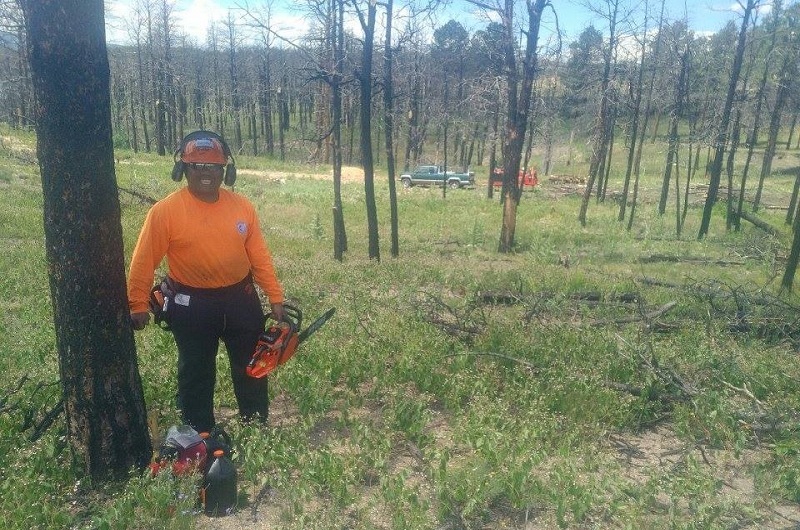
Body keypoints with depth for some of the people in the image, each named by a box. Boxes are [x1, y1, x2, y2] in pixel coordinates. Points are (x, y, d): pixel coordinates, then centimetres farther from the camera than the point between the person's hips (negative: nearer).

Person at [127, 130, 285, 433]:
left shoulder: (242, 207, -4)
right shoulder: (165, 211, -14)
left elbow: (259, 256, 1)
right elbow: (144, 261, -9)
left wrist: (275, 297, 1)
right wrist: (138, 305, -7)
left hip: (240, 298, 3)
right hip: (192, 304, -3)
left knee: (251, 367, 16)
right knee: (196, 372, 12)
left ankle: (258, 427, 36)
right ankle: (200, 436, 30)